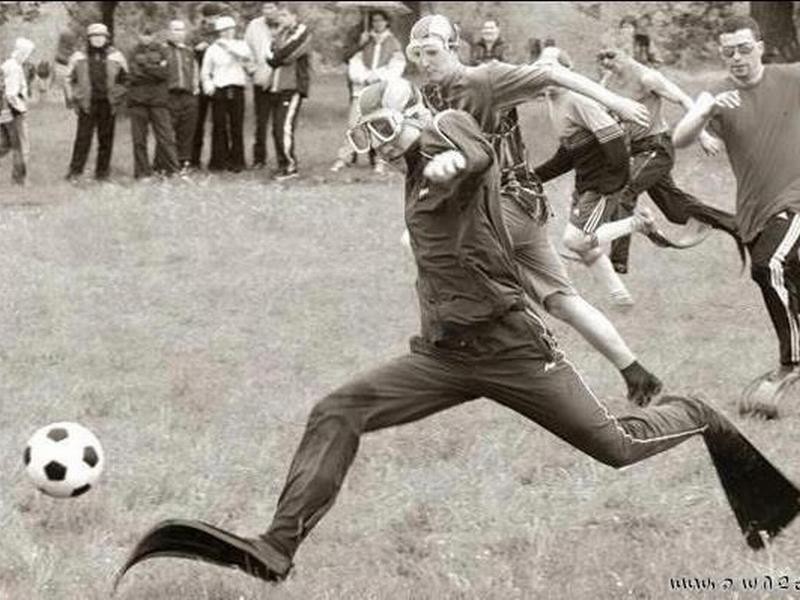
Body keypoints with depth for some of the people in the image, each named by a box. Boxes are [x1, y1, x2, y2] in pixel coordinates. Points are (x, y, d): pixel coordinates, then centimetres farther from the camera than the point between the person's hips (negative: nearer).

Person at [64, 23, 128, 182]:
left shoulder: (116, 57, 7)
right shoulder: (79, 57, 6)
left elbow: (125, 80, 15)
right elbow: (68, 79, 14)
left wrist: (119, 98, 6)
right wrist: (72, 100, 6)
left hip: (108, 104, 1)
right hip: (87, 104, -1)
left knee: (106, 139, 3)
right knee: (83, 138, -8)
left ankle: (102, 171, 11)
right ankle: (75, 171, -6)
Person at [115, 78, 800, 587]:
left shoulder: (450, 126, -8)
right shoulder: (417, 166, 15)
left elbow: (467, 150, -36)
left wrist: (449, 161, -54)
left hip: (509, 345, -7)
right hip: (442, 355, 7)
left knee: (616, 445, 0)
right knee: (338, 413, -12)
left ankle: (700, 418, 31)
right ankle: (277, 550, -19)